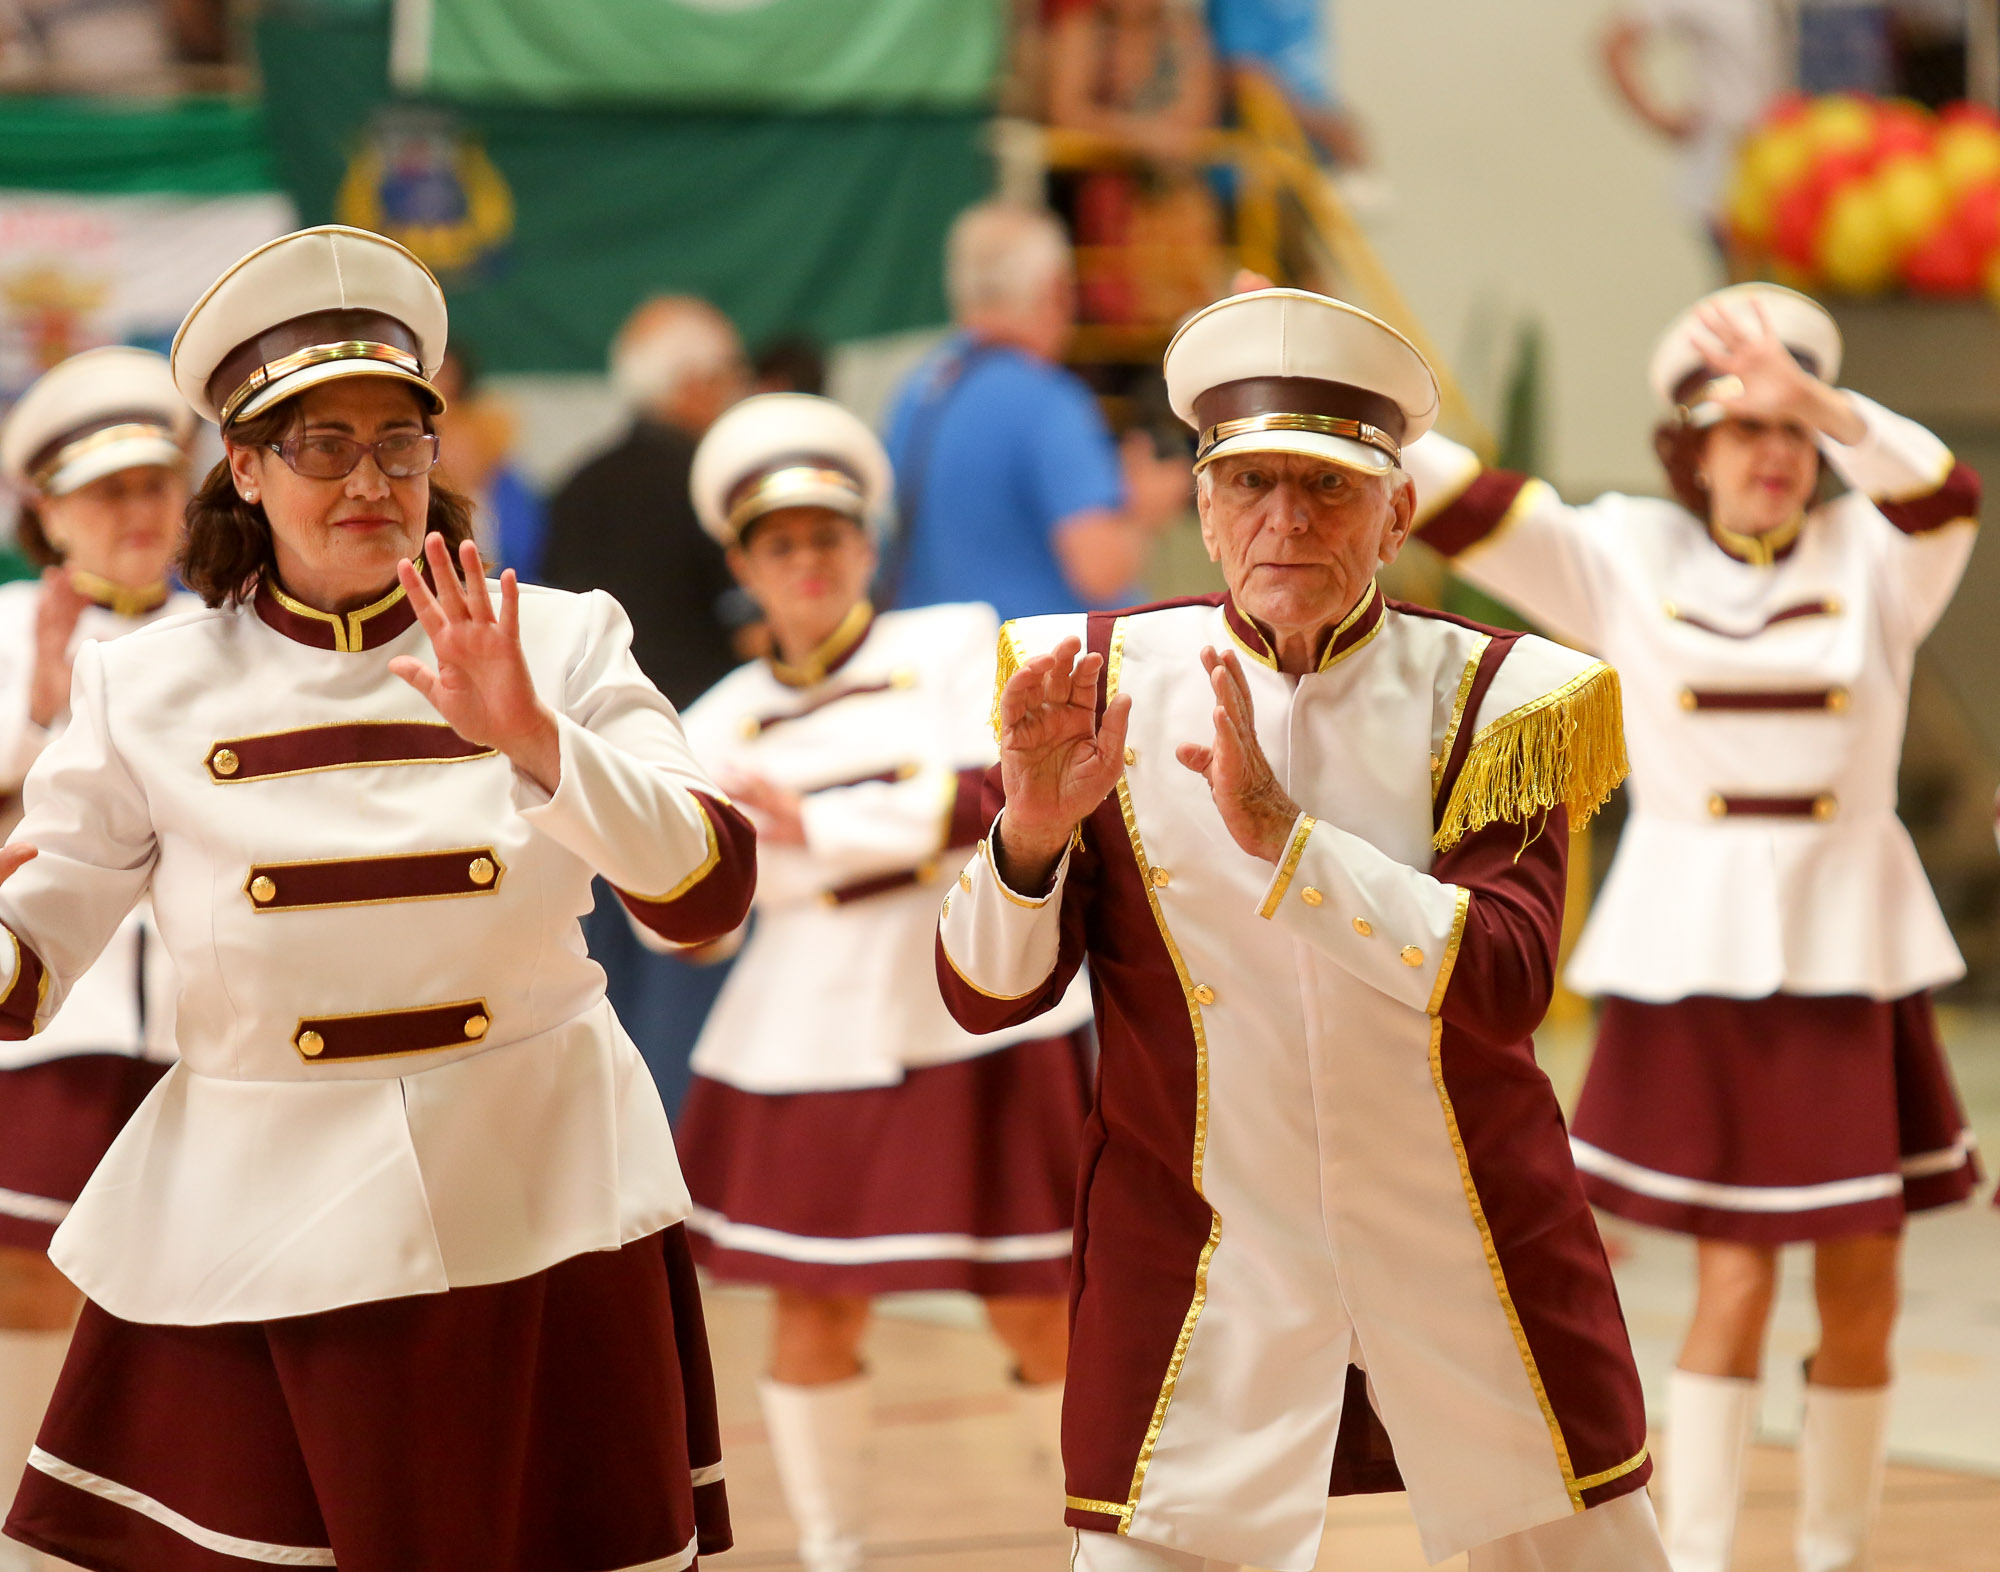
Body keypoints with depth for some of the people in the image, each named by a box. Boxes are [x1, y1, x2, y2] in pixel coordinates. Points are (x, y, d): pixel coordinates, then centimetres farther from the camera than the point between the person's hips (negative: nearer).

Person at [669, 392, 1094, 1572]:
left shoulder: (954, 646, 3)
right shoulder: (727, 722, 9)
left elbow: (1004, 798, -14)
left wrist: (820, 827, -17)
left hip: (982, 1025, -2)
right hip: (808, 1043, 2)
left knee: (1037, 1312, 1)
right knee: (813, 1312, 1)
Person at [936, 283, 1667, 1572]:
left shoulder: (1491, 697, -4)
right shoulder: (1104, 679, -1)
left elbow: (1508, 983, -19)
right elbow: (986, 995, -3)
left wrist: (1286, 835, -30)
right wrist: (1031, 829, -23)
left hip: (1472, 1258, 0)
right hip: (1207, 1262, 0)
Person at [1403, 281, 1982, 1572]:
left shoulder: (1874, 558, 0)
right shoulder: (1628, 559, 1)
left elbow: (1941, 493, -20)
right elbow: (1468, 505, -9)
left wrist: (1818, 403, -36)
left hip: (1852, 956, 2)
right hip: (1698, 957, -2)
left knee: (1862, 1291, 7)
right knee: (1734, 1280, -4)